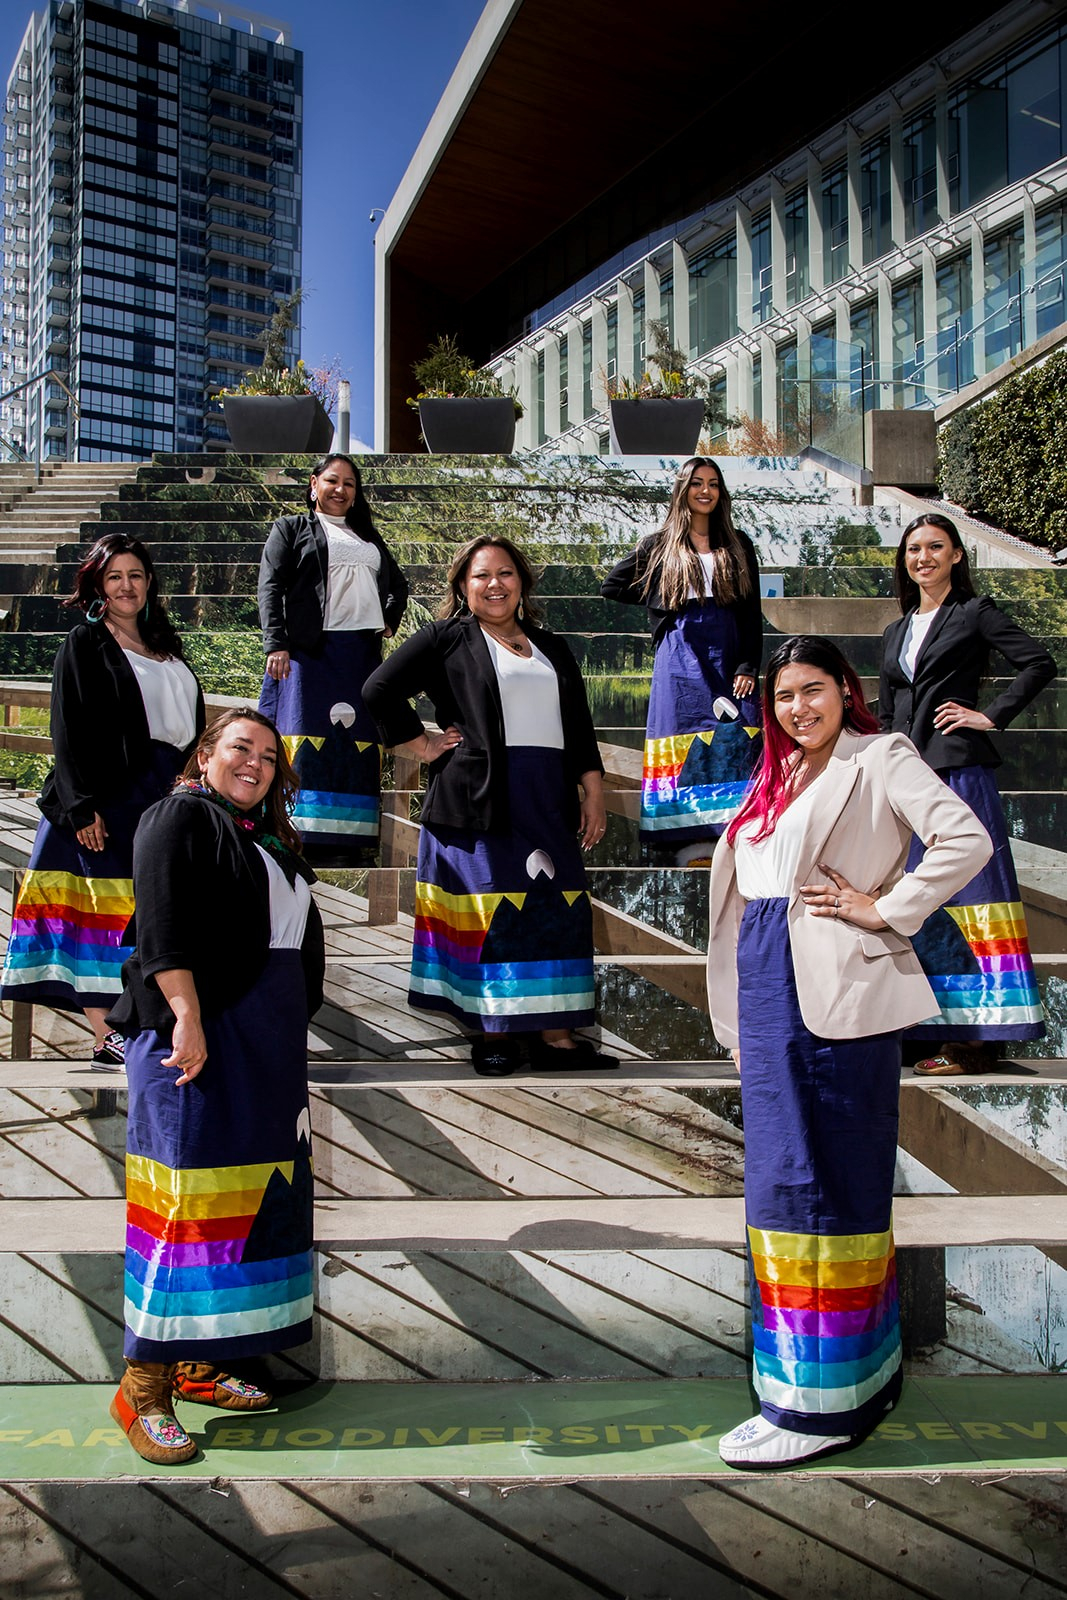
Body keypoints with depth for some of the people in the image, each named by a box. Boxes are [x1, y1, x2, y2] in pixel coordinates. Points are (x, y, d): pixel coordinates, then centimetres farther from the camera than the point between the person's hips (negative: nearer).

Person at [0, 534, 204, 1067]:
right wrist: (83, 807, -16)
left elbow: (187, 722, 21)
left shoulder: (163, 644, 17)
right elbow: (70, 731, -9)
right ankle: (105, 1039, -2)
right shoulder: (84, 643, -2)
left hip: (159, 797, 6)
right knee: (105, 909, -4)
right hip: (106, 800, -6)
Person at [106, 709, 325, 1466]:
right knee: (189, 1198, -9)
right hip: (198, 1030, -8)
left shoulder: (270, 841, 21)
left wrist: (292, 1045, 18)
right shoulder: (180, 817, -3)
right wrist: (187, 1019, -23)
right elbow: (162, 923, -15)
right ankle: (143, 1388, -1)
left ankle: (201, 1363, 20)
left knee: (245, 1198, 9)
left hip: (269, 1043, 8)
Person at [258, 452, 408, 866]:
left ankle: (347, 842, 3)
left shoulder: (369, 537, 25)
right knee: (308, 744, -10)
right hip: (309, 650, -5)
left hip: (362, 655, 5)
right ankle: (303, 840, -10)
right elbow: (270, 588, -1)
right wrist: (276, 645, -13)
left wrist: (389, 619, 14)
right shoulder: (292, 529, 10)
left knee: (358, 745, 1)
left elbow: (398, 583, 34)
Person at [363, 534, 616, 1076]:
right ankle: (492, 1031, 6)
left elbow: (579, 726, 19)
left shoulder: (551, 649, 21)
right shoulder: (447, 638, 5)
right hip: (479, 803, -5)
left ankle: (554, 1033, 6)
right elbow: (379, 689, -2)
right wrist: (421, 743, -4)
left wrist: (592, 791, 10)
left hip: (549, 802, 5)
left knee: (556, 909, 1)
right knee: (490, 910, -4)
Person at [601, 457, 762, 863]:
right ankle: (691, 842, -5)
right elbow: (612, 587, 18)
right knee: (685, 743, -5)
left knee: (737, 741, -8)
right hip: (680, 659, -1)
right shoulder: (660, 545, 11)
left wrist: (748, 668, -3)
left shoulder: (738, 545, 14)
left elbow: (752, 613, 9)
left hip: (729, 658, 1)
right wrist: (662, 602, 11)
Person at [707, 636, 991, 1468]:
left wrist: (883, 908, -12)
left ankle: (822, 1403, 4)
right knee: (784, 1178, 11)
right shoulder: (778, 779, 20)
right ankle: (864, 1373, 25)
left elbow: (968, 840, -16)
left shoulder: (881, 759, -2)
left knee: (822, 1183, -5)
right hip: (770, 994, 8)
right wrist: (744, 1016, 17)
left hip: (838, 995, -8)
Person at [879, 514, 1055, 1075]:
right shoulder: (896, 632, 20)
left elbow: (1039, 663, -4)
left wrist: (993, 715, -9)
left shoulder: (974, 612, 4)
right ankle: (942, 1027, 14)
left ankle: (982, 1031, -6)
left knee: (970, 889, -8)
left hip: (960, 770, -6)